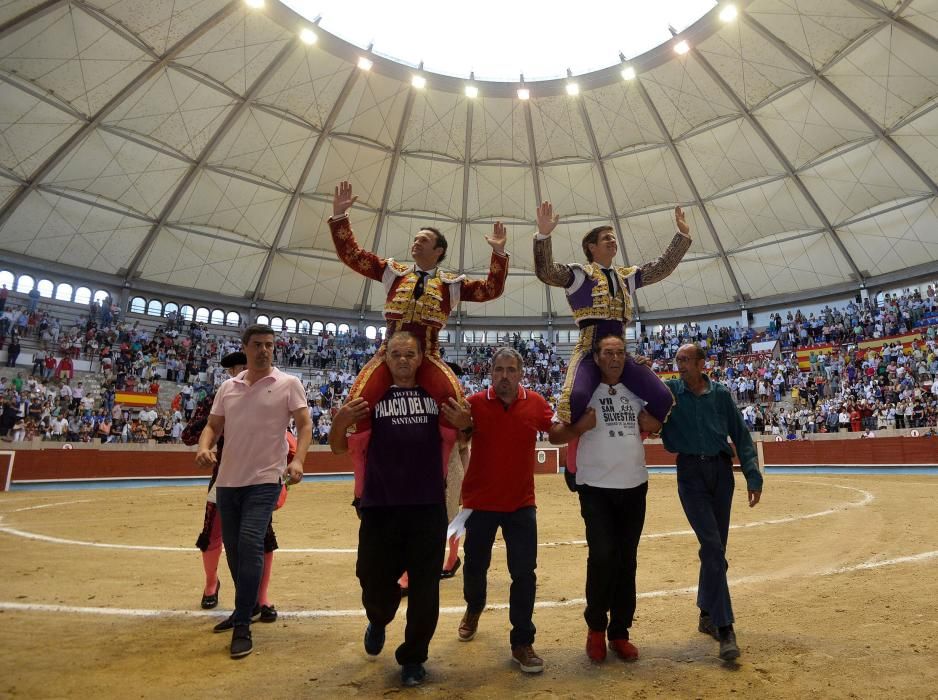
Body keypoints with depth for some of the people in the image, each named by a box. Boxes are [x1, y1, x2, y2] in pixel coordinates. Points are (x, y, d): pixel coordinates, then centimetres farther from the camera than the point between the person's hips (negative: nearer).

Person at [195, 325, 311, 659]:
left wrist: (297, 460, -24)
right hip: (227, 481, 5)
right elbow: (213, 425, 12)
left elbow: (305, 424, -8)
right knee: (233, 548, 15)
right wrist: (204, 448, -10)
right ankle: (245, 609, 36)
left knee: (250, 544, -16)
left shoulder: (288, 384, -4)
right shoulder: (227, 387, 9)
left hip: (264, 481, -5)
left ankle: (242, 627, -3)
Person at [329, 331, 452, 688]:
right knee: (374, 581, 12)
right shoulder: (371, 396, 3)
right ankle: (378, 621, 48)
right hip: (380, 507, 0)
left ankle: (413, 658, 32)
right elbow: (340, 448, 7)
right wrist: (339, 423, -15)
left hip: (429, 507, 0)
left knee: (425, 586, 8)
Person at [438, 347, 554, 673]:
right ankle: (474, 608, 50)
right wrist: (460, 425, -36)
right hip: (480, 502, 0)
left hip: (521, 504, 1)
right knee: (475, 566, 18)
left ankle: (522, 644, 22)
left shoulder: (536, 403, -6)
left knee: (524, 574, 4)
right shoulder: (475, 402, -12)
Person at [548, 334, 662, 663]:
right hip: (596, 488, -4)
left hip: (634, 487, 5)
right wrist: (580, 426, -23)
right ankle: (596, 626, 13)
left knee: (627, 561, 10)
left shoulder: (636, 393, 9)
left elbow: (655, 425, 20)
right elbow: (555, 436, -6)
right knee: (602, 555, -12)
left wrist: (651, 422, 0)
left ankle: (619, 632, 25)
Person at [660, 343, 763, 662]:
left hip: (722, 471, 3)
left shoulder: (721, 394, 3)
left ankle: (707, 614, 30)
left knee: (716, 548, 12)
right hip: (690, 473, -2)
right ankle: (725, 628, -4)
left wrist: (753, 477, 1)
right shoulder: (669, 391, 0)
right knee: (712, 547, -10)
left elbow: (741, 435, 5)